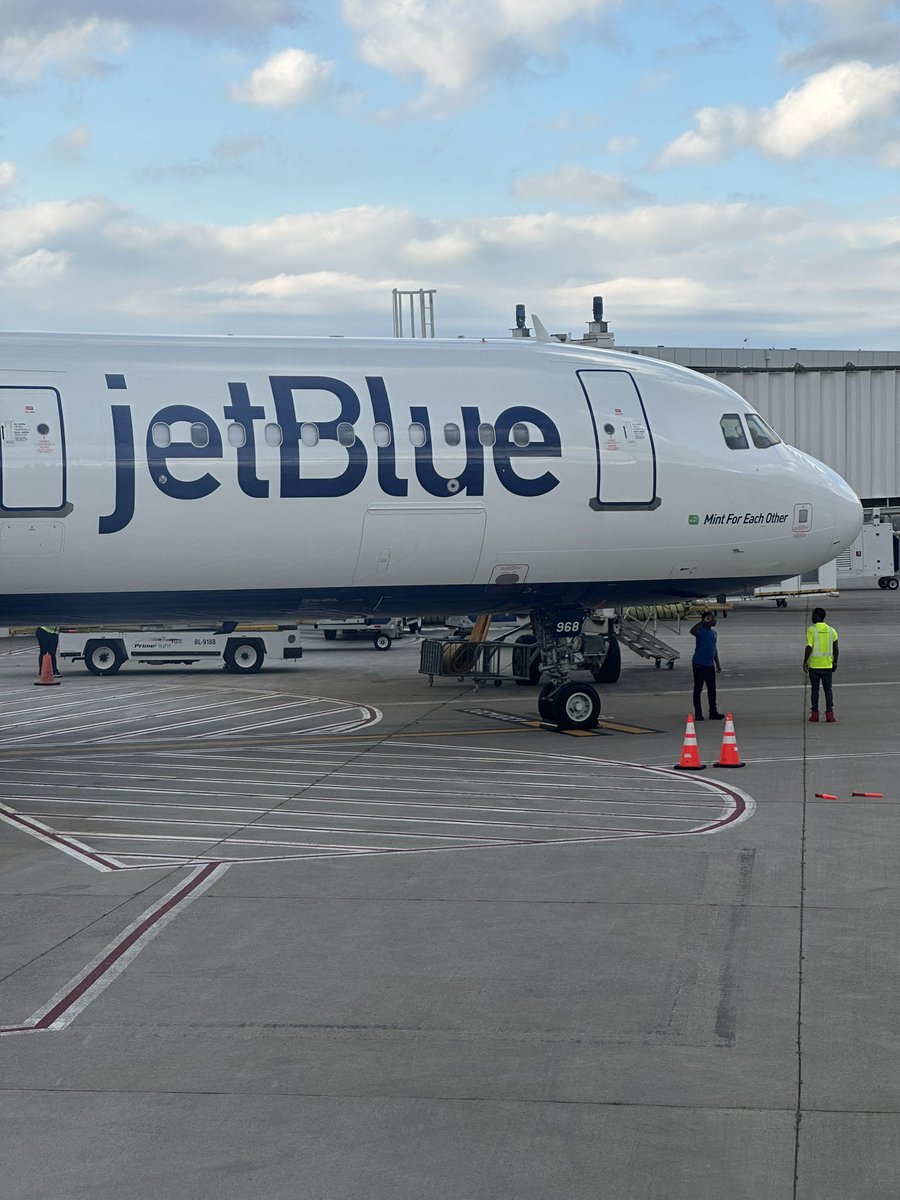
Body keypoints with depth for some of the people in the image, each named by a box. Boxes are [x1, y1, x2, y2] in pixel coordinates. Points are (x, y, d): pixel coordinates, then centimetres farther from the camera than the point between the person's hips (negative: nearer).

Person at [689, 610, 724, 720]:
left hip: (710, 665, 7)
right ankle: (698, 714, 6)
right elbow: (693, 631, -36)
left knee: (712, 689, 10)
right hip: (699, 665, -7)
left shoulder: (714, 632, 13)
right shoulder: (701, 630, -11)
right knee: (698, 689, 0)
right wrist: (703, 621, -33)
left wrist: (718, 663, 20)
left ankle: (713, 712, 18)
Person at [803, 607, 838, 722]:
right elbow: (835, 649, 5)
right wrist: (835, 663, 15)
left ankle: (815, 714, 6)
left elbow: (809, 647, -14)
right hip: (827, 665, 3)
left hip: (814, 665, -3)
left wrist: (805, 662, -7)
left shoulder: (811, 630, -9)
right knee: (828, 690, 7)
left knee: (814, 690, 5)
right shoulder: (831, 630, 4)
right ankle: (829, 714, 2)